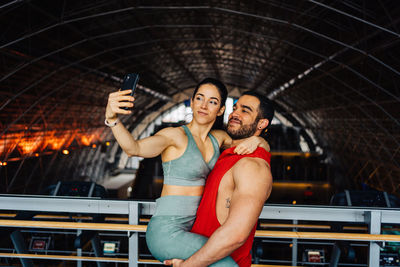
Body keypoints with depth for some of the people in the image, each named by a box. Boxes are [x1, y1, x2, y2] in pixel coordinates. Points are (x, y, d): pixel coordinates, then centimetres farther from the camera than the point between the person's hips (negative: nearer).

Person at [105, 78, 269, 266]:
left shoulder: (218, 138, 9)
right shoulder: (176, 135, -11)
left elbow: (265, 147, 16)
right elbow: (134, 149, -29)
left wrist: (255, 140, -6)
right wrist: (112, 118, -46)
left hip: (190, 229, 8)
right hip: (167, 233, -8)